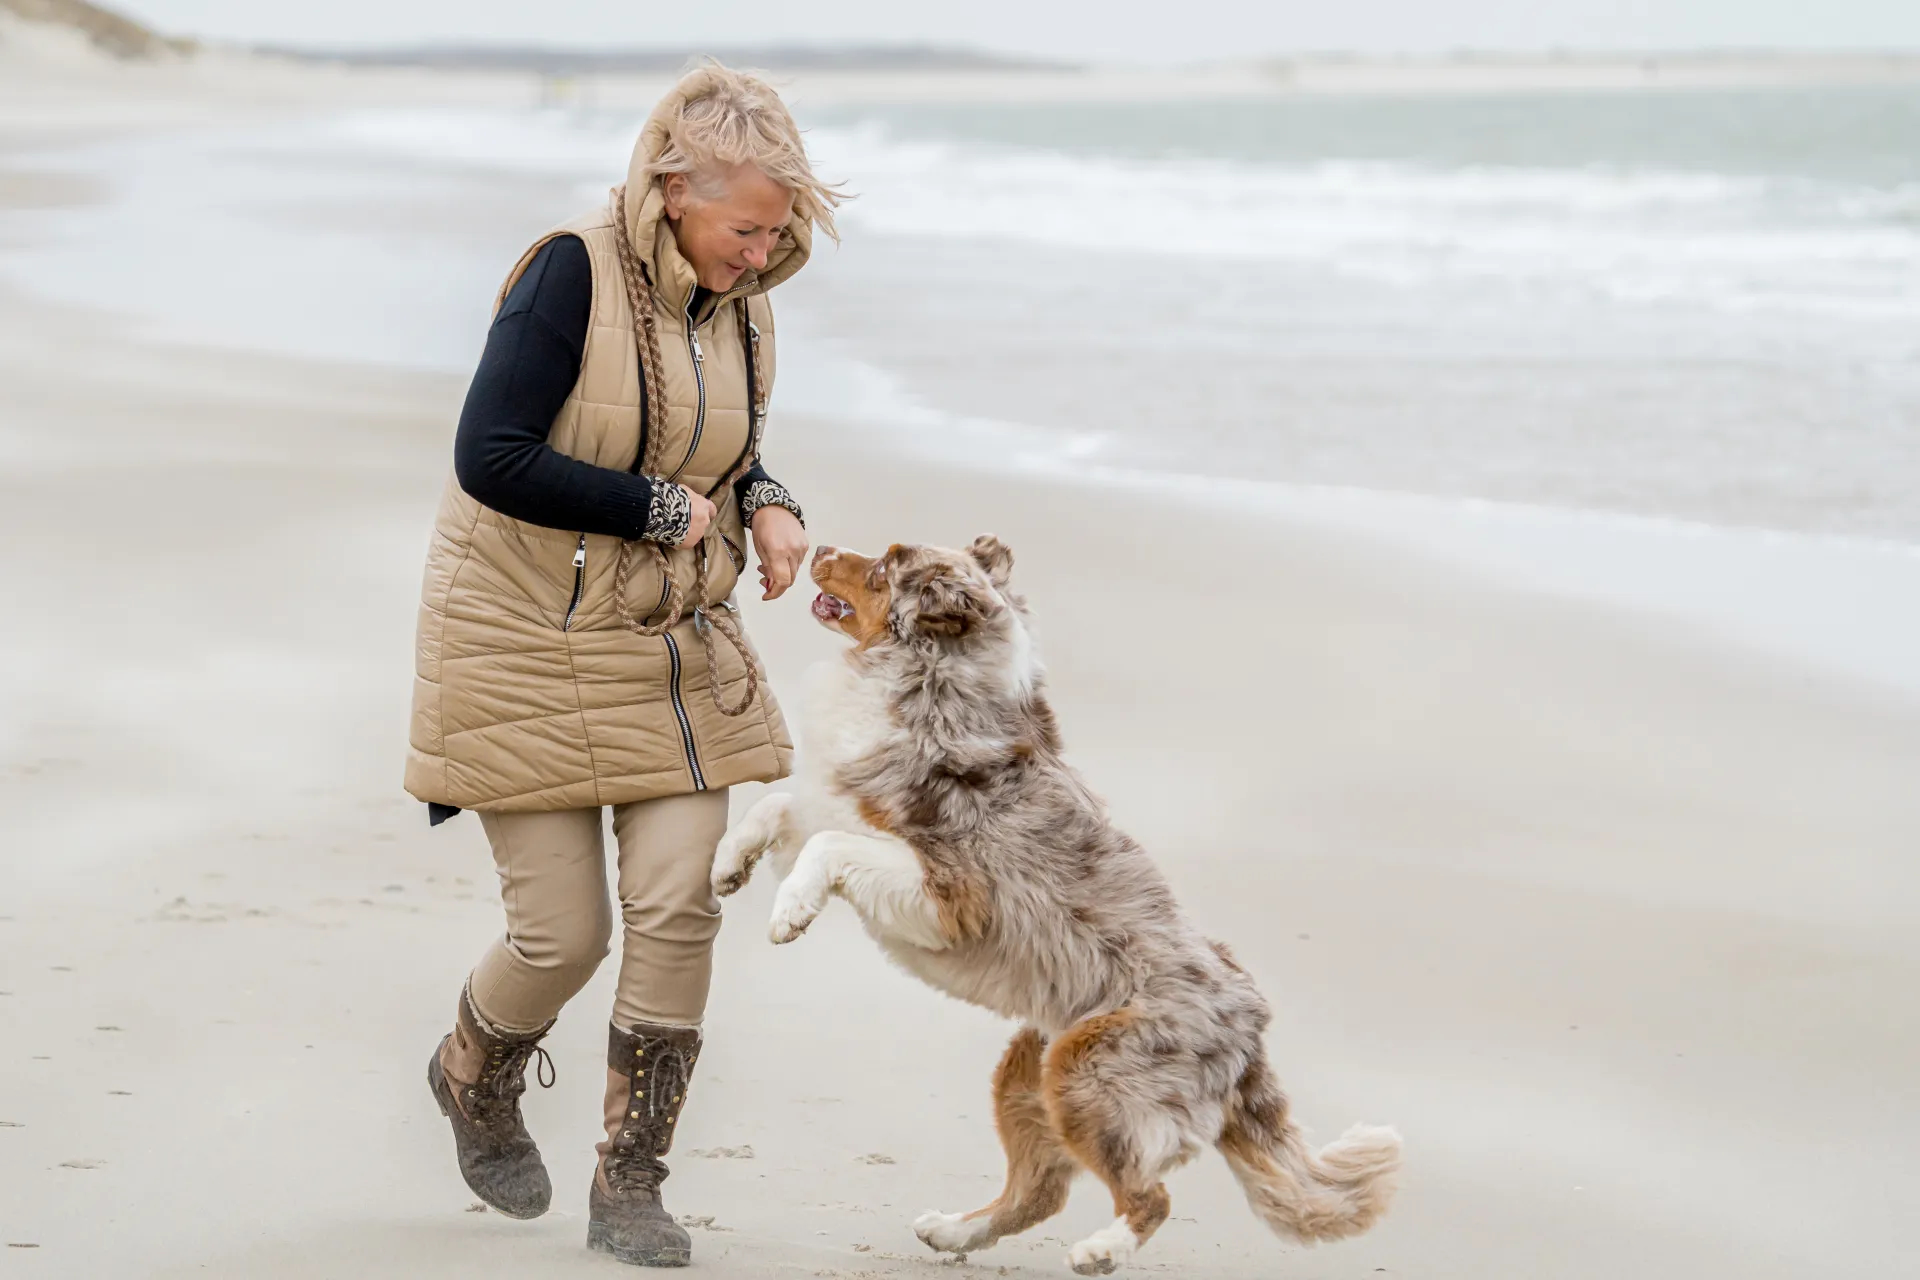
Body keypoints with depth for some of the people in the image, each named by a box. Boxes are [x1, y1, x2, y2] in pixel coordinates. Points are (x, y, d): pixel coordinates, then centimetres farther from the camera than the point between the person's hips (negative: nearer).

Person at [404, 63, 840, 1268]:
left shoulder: (742, 306, 3)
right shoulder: (574, 273, -18)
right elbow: (491, 458, -24)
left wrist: (768, 507, -4)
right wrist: (665, 511, -19)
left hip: (675, 651, 6)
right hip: (530, 647, -5)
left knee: (676, 909, -5)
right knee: (563, 934, -1)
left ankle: (632, 1186, 9)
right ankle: (476, 1075, 34)